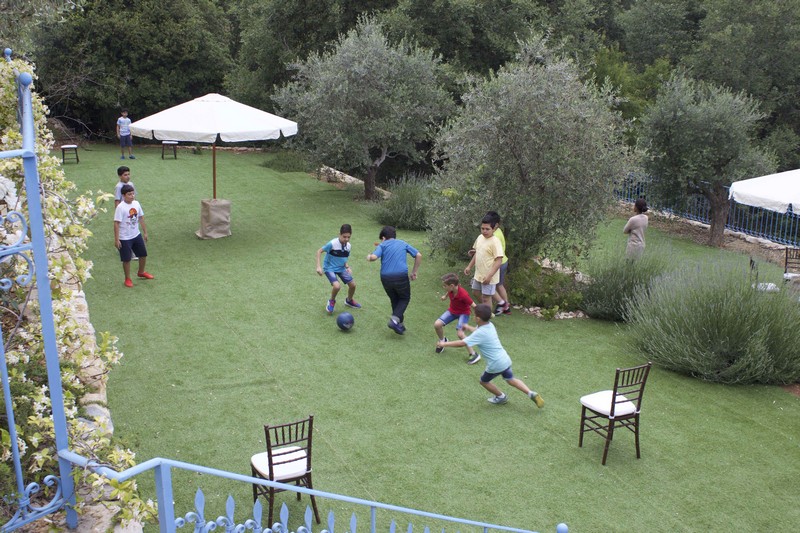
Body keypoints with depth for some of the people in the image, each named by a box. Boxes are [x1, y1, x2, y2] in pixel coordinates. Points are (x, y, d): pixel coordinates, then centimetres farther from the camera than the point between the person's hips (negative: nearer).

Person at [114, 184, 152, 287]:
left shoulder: (136, 204, -1)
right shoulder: (120, 207, -20)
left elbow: (141, 218, 9)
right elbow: (116, 223, -19)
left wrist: (145, 232, 12)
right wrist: (116, 239, -19)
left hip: (137, 235, 6)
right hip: (125, 238, -6)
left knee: (143, 254, 17)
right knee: (127, 259, 5)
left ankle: (141, 272, 42)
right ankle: (127, 279, 23)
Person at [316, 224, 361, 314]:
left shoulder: (348, 246, -6)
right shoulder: (332, 244, -26)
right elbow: (319, 251, -18)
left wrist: (347, 267, -8)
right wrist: (318, 266, -23)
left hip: (341, 268, 6)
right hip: (330, 268, -6)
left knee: (352, 285, 4)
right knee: (337, 286, -27)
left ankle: (349, 301, 36)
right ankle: (332, 301, 5)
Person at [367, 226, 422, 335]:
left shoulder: (382, 245, 9)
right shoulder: (403, 243, 17)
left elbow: (374, 257, -10)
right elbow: (418, 255, 13)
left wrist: (368, 257, 13)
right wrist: (414, 272, 18)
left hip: (386, 277, 1)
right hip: (401, 276, -1)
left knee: (394, 299, 22)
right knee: (405, 298, 18)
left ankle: (398, 324, 23)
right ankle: (395, 320, -2)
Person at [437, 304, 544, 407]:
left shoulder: (479, 334, -23)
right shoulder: (490, 325, 2)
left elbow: (462, 343, -24)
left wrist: (444, 344, -14)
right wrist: (468, 327, 38)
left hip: (495, 365, -8)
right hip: (505, 360, 8)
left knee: (484, 381, 18)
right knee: (510, 379, 23)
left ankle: (501, 397, 33)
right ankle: (531, 394, 12)